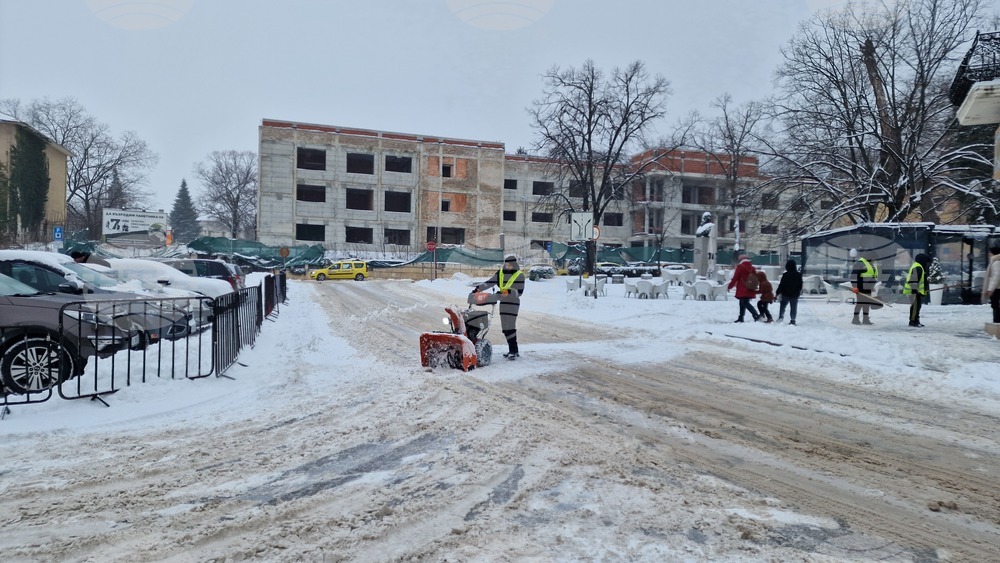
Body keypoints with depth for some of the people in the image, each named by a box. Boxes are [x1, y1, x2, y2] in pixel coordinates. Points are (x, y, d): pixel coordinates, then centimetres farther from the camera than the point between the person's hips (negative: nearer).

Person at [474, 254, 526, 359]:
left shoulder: (519, 275, -5)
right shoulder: (500, 273, 10)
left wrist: (508, 292, -23)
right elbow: (489, 283, 6)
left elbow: (519, 292, -10)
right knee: (505, 328, 7)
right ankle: (512, 350, 14)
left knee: (510, 327, -13)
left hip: (513, 303, -6)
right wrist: (478, 288, -5)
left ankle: (513, 351, -9)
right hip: (503, 303, 6)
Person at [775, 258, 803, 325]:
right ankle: (792, 320, 3)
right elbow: (800, 285, 10)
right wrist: (799, 291, 28)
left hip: (786, 294, -2)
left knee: (782, 305, 18)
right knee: (793, 308, 7)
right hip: (795, 295, 2)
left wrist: (778, 292, -4)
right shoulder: (798, 275, -2)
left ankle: (781, 316, 8)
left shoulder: (785, 275, -14)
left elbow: (781, 285, -12)